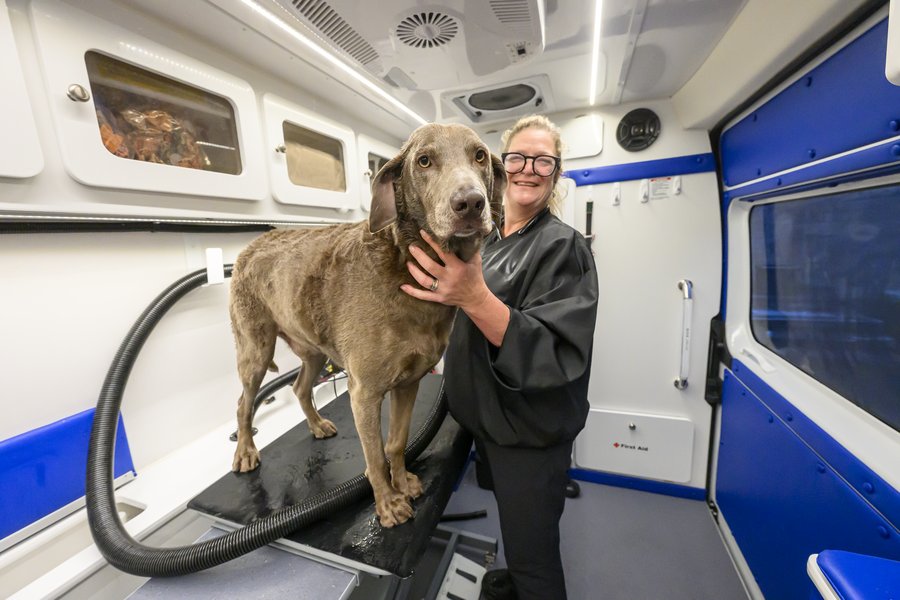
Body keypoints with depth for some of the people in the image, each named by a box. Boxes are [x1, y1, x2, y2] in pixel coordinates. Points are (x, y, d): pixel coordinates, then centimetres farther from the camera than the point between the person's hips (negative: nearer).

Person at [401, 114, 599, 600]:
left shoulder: (563, 245, -17)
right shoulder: (487, 240, 4)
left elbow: (558, 353, -29)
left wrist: (475, 298, -40)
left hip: (531, 432, -7)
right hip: (488, 415, 8)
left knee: (533, 553, 12)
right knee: (511, 521, 30)